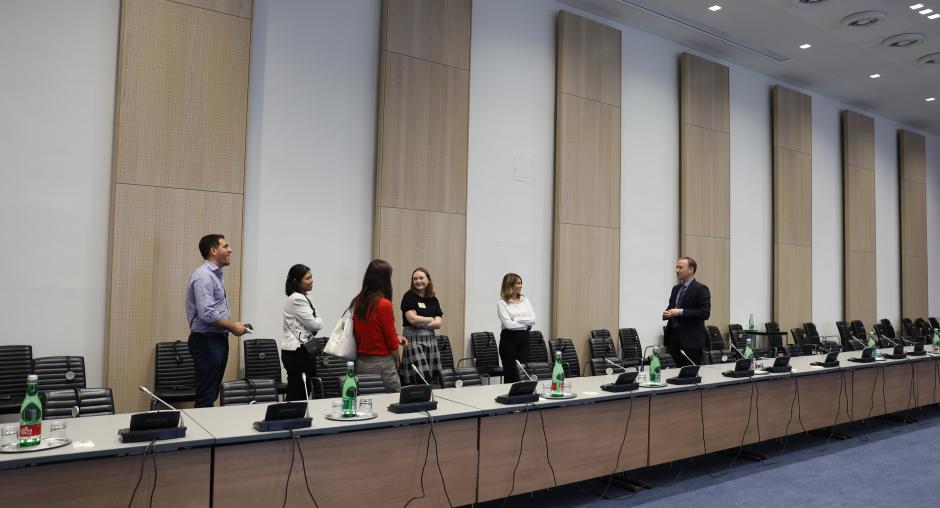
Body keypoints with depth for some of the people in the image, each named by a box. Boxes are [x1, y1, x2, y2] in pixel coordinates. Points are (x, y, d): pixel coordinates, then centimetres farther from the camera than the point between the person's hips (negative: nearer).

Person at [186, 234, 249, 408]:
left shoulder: (216, 274, 16)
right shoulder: (203, 276, -15)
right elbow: (207, 314, -24)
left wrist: (232, 326, 9)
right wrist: (232, 326, -12)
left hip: (218, 340, 10)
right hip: (206, 341, -10)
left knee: (213, 393, 12)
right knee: (206, 396, -5)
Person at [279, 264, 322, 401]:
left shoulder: (302, 297, 17)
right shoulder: (297, 299, -13)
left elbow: (313, 325, 24)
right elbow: (315, 324, -13)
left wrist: (315, 321, 4)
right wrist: (319, 319, 7)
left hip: (298, 350, 10)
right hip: (297, 352, -10)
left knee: (296, 393, 9)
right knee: (298, 394, -8)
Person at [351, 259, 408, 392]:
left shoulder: (357, 302, 3)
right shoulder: (384, 304, -16)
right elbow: (392, 343, -11)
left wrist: (396, 337, 16)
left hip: (361, 362, 7)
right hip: (381, 364, -7)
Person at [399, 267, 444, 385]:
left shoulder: (433, 300, 12)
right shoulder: (409, 296, -1)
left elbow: (438, 323, 2)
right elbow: (412, 319, -14)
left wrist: (420, 323, -10)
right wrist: (431, 319, 0)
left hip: (430, 340, 5)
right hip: (413, 339, -5)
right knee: (420, 378, -12)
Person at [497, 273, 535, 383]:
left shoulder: (524, 299, 10)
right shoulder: (502, 303, -6)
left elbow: (533, 319, 0)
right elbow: (508, 324, -15)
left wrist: (517, 319, -11)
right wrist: (526, 324, -6)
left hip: (524, 338, 4)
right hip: (509, 338, -4)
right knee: (510, 373, 1)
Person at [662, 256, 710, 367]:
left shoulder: (701, 289, -7)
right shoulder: (676, 288, 16)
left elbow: (705, 313, -15)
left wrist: (681, 312, -20)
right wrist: (666, 313, 0)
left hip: (691, 340, -6)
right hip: (674, 338, 6)